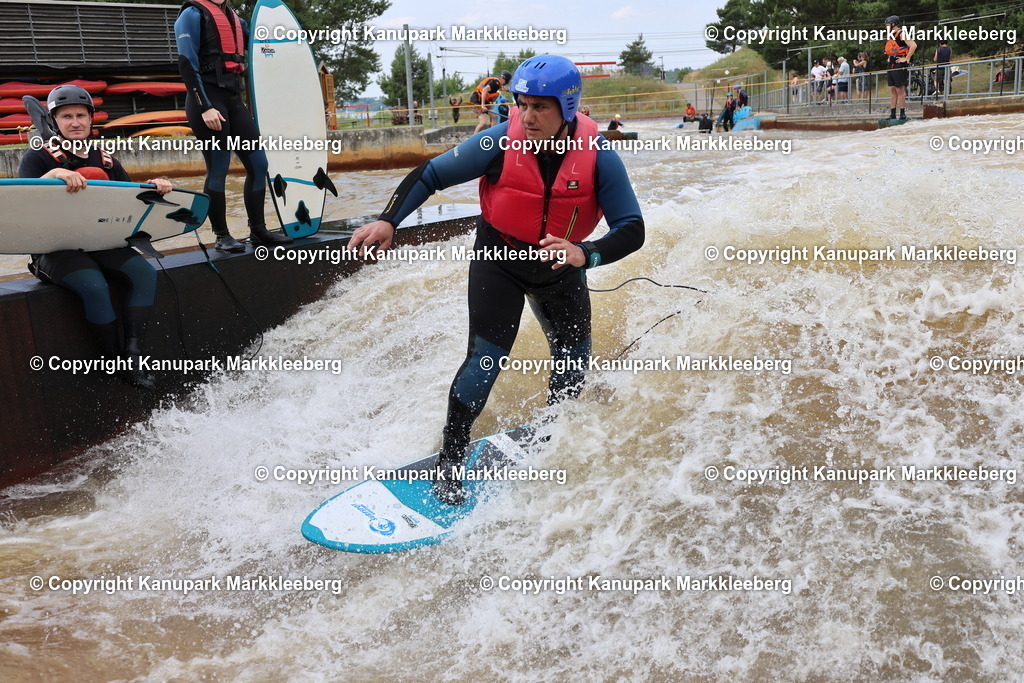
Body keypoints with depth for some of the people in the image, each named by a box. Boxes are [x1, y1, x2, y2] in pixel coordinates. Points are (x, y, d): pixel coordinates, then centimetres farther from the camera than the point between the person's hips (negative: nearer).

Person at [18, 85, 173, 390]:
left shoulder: (106, 161, 17)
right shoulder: (38, 157, 3)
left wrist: (151, 188, -10)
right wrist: (54, 174, -31)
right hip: (57, 248, -5)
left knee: (145, 273, -21)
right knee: (95, 287, -32)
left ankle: (133, 354, -26)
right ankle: (115, 361, -20)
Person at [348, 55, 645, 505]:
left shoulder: (598, 157, -23)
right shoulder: (500, 142, -24)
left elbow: (631, 229, -24)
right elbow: (429, 176, -16)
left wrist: (585, 254, -43)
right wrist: (388, 220, -30)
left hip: (561, 266, 3)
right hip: (499, 257, -2)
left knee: (574, 365, 11)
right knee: (486, 358, -15)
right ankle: (449, 462, 0)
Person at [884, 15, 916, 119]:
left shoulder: (901, 34, -10)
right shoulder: (891, 36, 16)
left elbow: (913, 45, -22)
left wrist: (906, 59, -20)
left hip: (899, 65, -9)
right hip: (891, 65, 9)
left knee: (900, 90, -7)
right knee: (892, 89, 7)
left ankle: (902, 114, -4)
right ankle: (892, 114, 10)